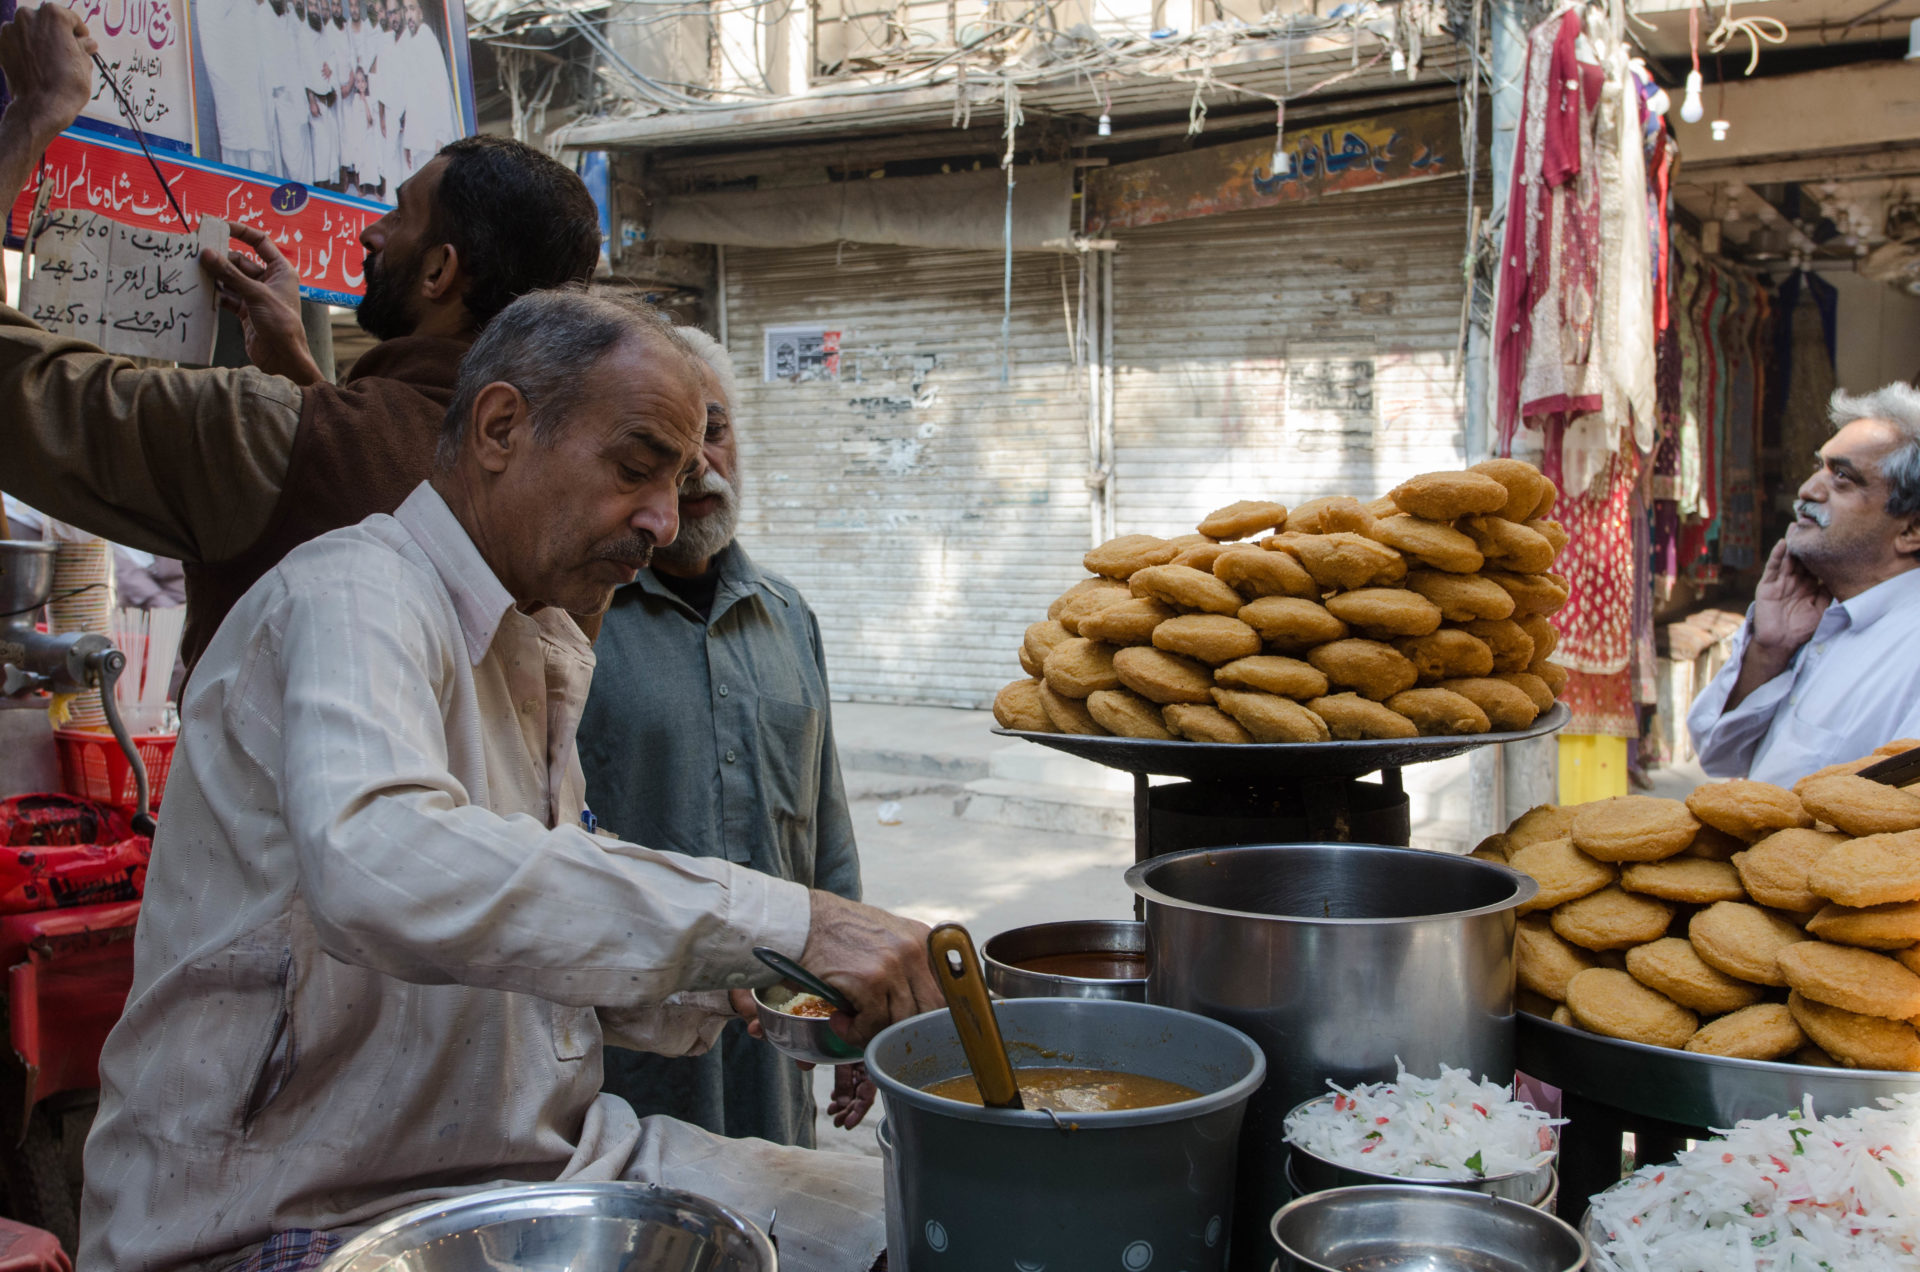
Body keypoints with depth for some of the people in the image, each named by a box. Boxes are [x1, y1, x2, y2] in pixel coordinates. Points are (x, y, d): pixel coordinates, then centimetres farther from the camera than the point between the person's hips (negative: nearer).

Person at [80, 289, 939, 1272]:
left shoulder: (538, 655, 15)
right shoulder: (352, 596, -17)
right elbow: (375, 870, -38)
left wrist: (724, 987, 0)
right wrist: (776, 924, -37)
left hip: (537, 1154, 9)